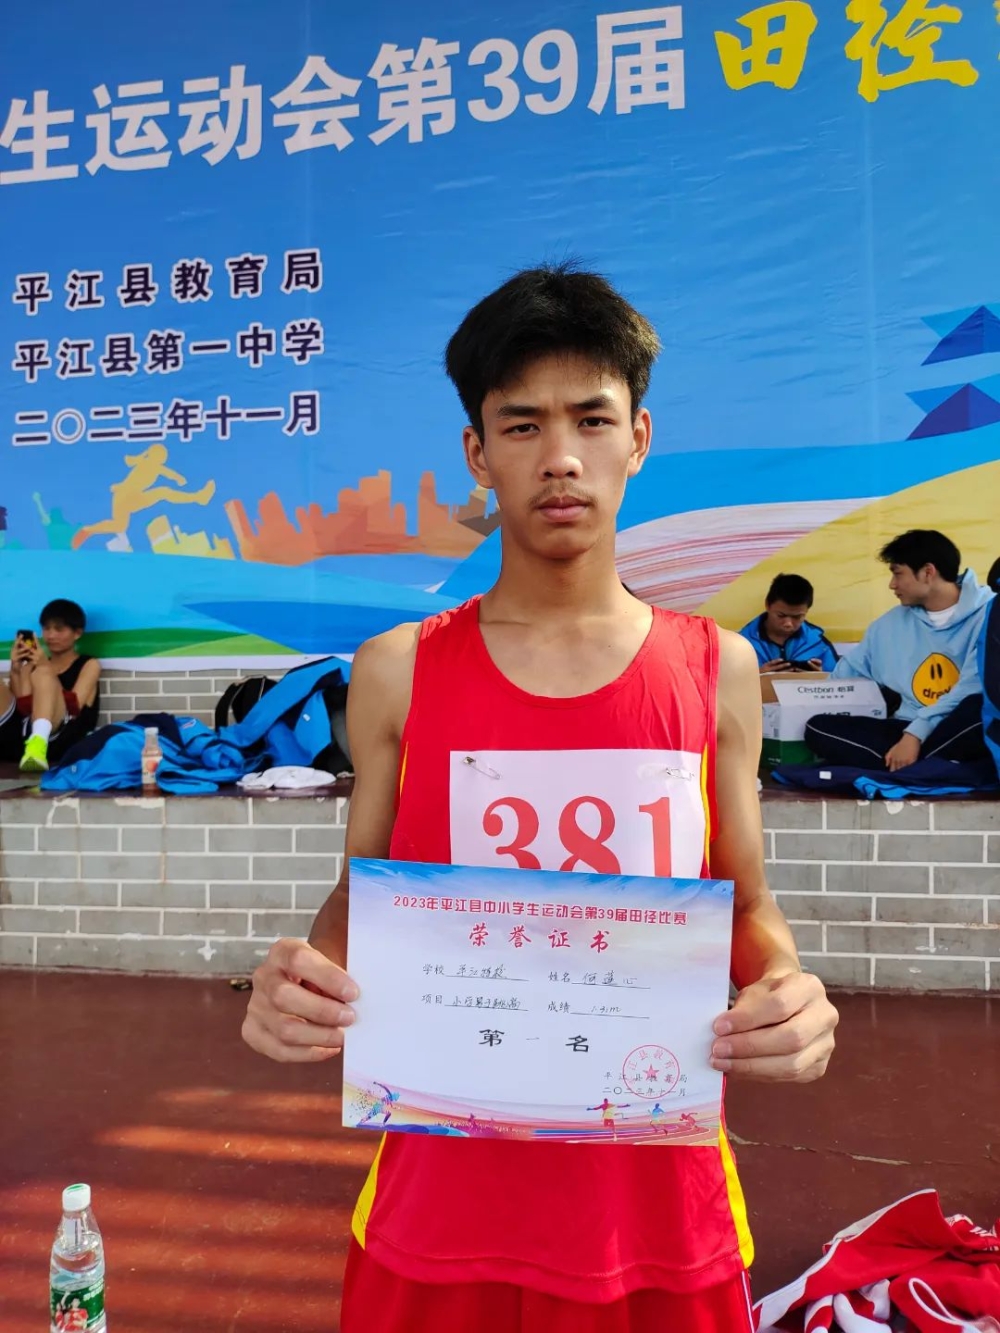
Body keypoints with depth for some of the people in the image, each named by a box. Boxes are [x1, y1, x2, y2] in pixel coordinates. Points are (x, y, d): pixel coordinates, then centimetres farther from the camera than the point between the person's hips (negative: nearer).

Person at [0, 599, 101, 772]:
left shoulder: (89, 665, 18)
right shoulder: (32, 664, 27)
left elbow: (74, 706, -1)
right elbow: (23, 708, 11)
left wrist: (46, 668, -6)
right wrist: (16, 671, 1)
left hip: (55, 741, -4)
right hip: (21, 738, 4)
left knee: (42, 673, -24)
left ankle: (38, 744, -52)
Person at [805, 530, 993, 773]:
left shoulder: (986, 615, -4)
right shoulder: (891, 624, 14)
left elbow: (973, 689, -16)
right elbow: (843, 677, 24)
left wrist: (916, 733, -23)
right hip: (909, 730, 5)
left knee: (981, 709, -39)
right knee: (818, 727, -16)